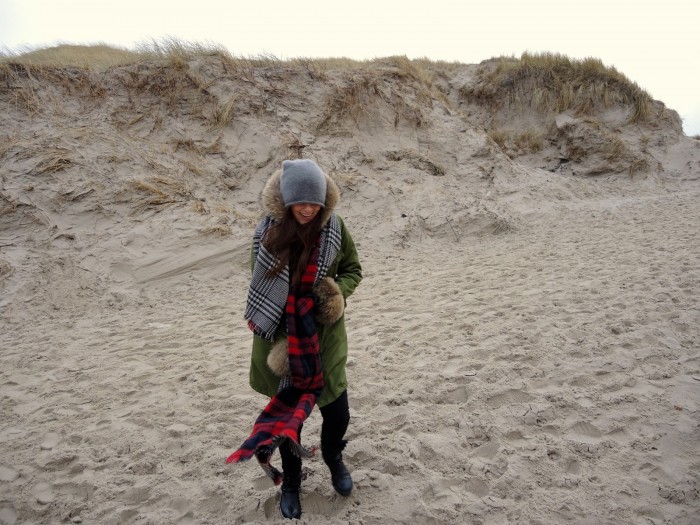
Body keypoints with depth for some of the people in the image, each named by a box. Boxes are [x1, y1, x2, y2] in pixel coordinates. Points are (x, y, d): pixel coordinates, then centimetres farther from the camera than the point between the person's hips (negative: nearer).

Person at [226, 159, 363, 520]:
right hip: (284, 340, -1)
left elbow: (353, 269, 5)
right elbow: (259, 289, -6)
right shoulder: (268, 232, -12)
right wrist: (275, 340, -11)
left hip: (325, 338, 1)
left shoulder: (334, 228, -9)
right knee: (288, 413, 13)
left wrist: (339, 291, -17)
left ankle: (332, 456, 45)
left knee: (337, 413, 9)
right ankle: (290, 483, 39)